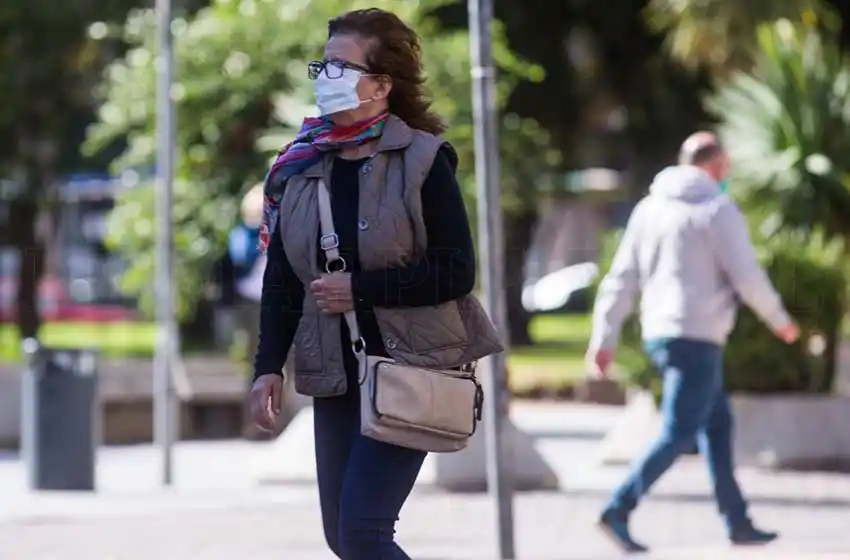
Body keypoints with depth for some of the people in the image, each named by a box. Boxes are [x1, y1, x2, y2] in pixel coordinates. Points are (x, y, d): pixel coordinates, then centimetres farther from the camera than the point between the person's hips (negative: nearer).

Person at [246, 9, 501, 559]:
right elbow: (281, 280, 8)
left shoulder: (422, 161, -8)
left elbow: (456, 274, -13)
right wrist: (269, 366, -2)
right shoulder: (302, 167, 6)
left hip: (409, 370, -6)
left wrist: (360, 288, -16)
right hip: (335, 374, 6)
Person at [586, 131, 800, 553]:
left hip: (658, 335, 8)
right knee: (679, 434, -8)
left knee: (717, 423, 17)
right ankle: (618, 511, -18)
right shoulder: (717, 209, -8)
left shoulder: (649, 208, 12)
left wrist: (603, 339, 10)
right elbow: (747, 277, -10)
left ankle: (738, 522, 19)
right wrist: (780, 321, 5)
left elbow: (620, 280, 9)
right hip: (696, 337, -8)